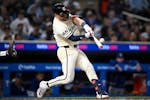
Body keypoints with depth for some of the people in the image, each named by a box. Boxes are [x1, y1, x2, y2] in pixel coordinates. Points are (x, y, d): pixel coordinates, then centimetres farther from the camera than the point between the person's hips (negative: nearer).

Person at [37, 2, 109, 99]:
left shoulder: (66, 15, 2)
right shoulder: (59, 26, -23)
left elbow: (76, 19, -11)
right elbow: (72, 38, -20)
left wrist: (85, 26, -29)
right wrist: (86, 36, -18)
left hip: (75, 49, 9)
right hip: (66, 51, -9)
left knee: (89, 67, 0)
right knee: (68, 78, -13)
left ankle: (100, 91, -3)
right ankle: (46, 84, 3)